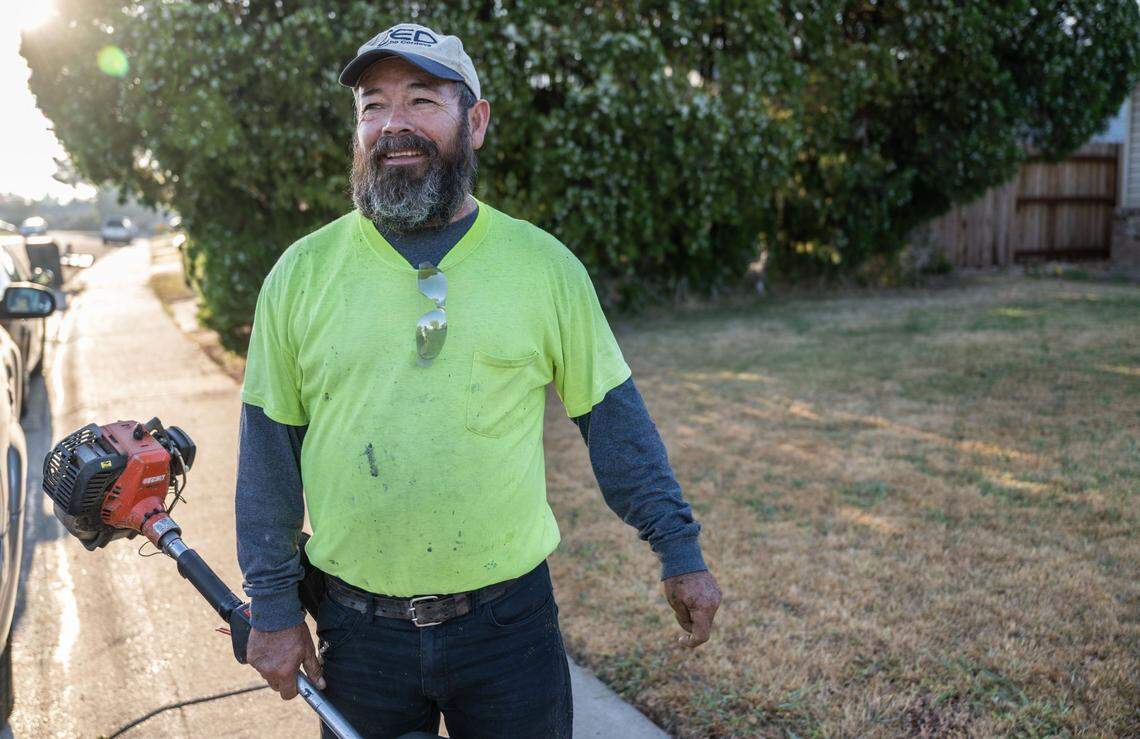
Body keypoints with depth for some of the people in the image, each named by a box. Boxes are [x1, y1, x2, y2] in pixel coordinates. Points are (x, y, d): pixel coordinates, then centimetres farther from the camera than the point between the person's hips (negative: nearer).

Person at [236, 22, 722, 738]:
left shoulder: (546, 266, -4)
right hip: (359, 632, 1)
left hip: (509, 623, 0)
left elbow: (614, 420, 3)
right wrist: (274, 608, 2)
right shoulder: (302, 273, -3)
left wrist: (681, 551, 3)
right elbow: (269, 452, 2)